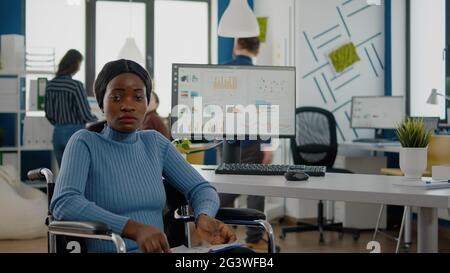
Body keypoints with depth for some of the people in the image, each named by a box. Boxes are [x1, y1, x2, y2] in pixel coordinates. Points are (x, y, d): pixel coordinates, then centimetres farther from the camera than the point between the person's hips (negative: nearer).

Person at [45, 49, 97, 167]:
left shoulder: (50, 85, 4)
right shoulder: (76, 85, -15)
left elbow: (49, 114, 10)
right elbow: (85, 114, -14)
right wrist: (97, 120, 6)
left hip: (58, 133, 6)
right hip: (75, 134, -6)